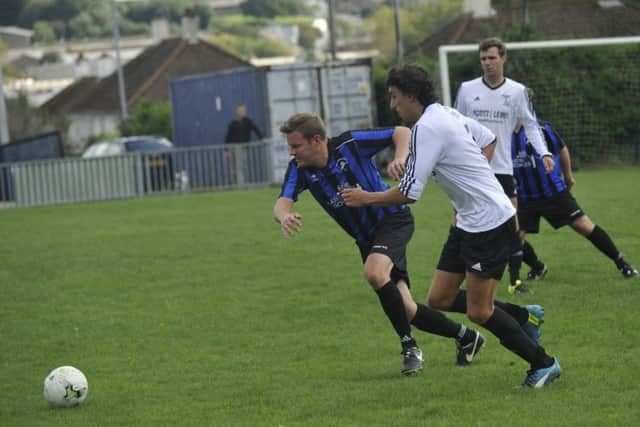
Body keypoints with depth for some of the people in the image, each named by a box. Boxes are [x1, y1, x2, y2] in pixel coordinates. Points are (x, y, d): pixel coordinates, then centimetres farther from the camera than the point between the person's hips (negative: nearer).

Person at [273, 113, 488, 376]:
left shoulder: (349, 144, -19)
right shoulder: (300, 169, -7)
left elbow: (402, 132, -12)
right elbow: (282, 203, -22)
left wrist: (400, 158, -32)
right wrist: (284, 216, -46)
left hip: (392, 218, -6)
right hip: (366, 238, 6)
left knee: (374, 272, -34)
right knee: (405, 310, -1)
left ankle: (409, 346, -19)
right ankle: (466, 338, 21)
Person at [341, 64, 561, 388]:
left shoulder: (427, 128, -20)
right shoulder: (449, 115, 9)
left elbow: (409, 194, -21)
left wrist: (366, 198, -7)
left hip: (490, 221, -10)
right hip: (469, 222, 10)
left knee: (478, 312, -4)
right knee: (439, 299, 8)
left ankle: (543, 363, 10)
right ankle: (524, 317, 21)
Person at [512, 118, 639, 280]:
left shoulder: (540, 128, -12)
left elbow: (562, 150, 4)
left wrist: (568, 176, 15)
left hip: (554, 192, -3)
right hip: (525, 198, 3)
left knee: (586, 227, -6)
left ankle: (621, 263, 8)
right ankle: (538, 268, 21)